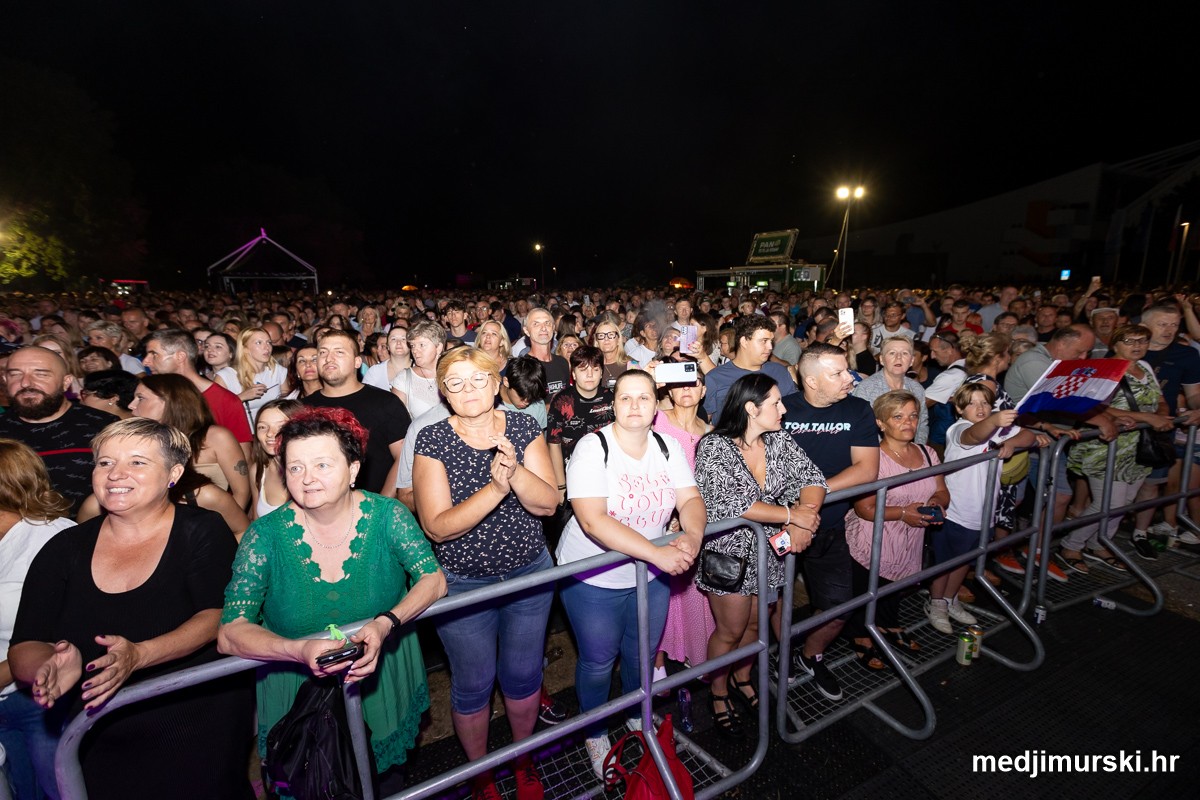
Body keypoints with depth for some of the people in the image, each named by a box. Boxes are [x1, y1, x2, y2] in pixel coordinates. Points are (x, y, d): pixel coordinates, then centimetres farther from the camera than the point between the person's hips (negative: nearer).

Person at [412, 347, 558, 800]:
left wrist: (515, 470, -33)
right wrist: (495, 488, -35)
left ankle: (523, 755, 49)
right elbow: (437, 527, -21)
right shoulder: (431, 441, -15)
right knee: (473, 685, 16)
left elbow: (548, 503, -14)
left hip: (530, 575, 2)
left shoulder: (525, 428, -8)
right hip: (463, 584, -2)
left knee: (523, 676, 19)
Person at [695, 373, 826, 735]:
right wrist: (792, 515, -25)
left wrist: (804, 518, -26)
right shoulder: (714, 447, -21)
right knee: (731, 631, 10)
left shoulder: (779, 440, -2)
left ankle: (741, 679, 49)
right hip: (729, 553, -6)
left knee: (755, 623, 21)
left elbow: (812, 479, -7)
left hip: (768, 552, 6)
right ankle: (719, 696, 36)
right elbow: (730, 503, -30)